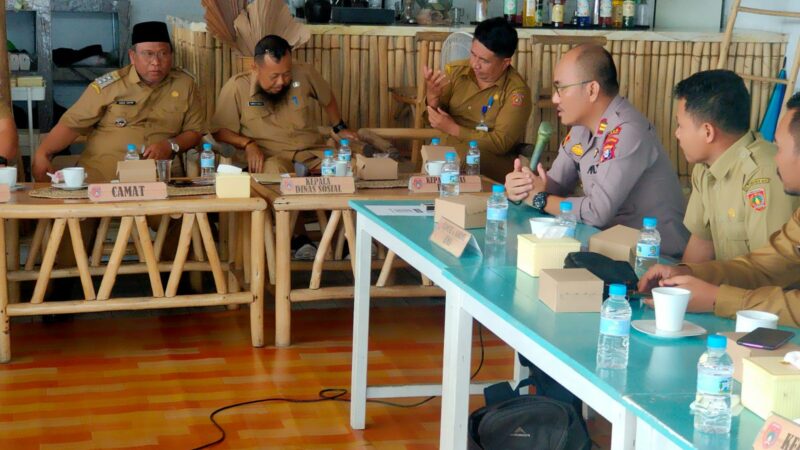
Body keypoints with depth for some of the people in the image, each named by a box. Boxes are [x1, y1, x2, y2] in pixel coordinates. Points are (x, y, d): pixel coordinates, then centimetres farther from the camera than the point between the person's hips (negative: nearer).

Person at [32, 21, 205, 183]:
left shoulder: (185, 85, 8)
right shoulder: (108, 85, 4)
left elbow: (195, 131, 13)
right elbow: (72, 123, 3)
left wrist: (171, 145, -7)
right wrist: (42, 154, -11)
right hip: (98, 176, 0)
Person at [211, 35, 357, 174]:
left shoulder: (303, 74, 2)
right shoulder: (236, 88, -7)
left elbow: (327, 97, 24)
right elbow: (219, 131, 0)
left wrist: (339, 128, 26)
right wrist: (247, 144, -16)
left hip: (312, 151, 3)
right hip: (269, 157, -3)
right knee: (273, 170, -40)